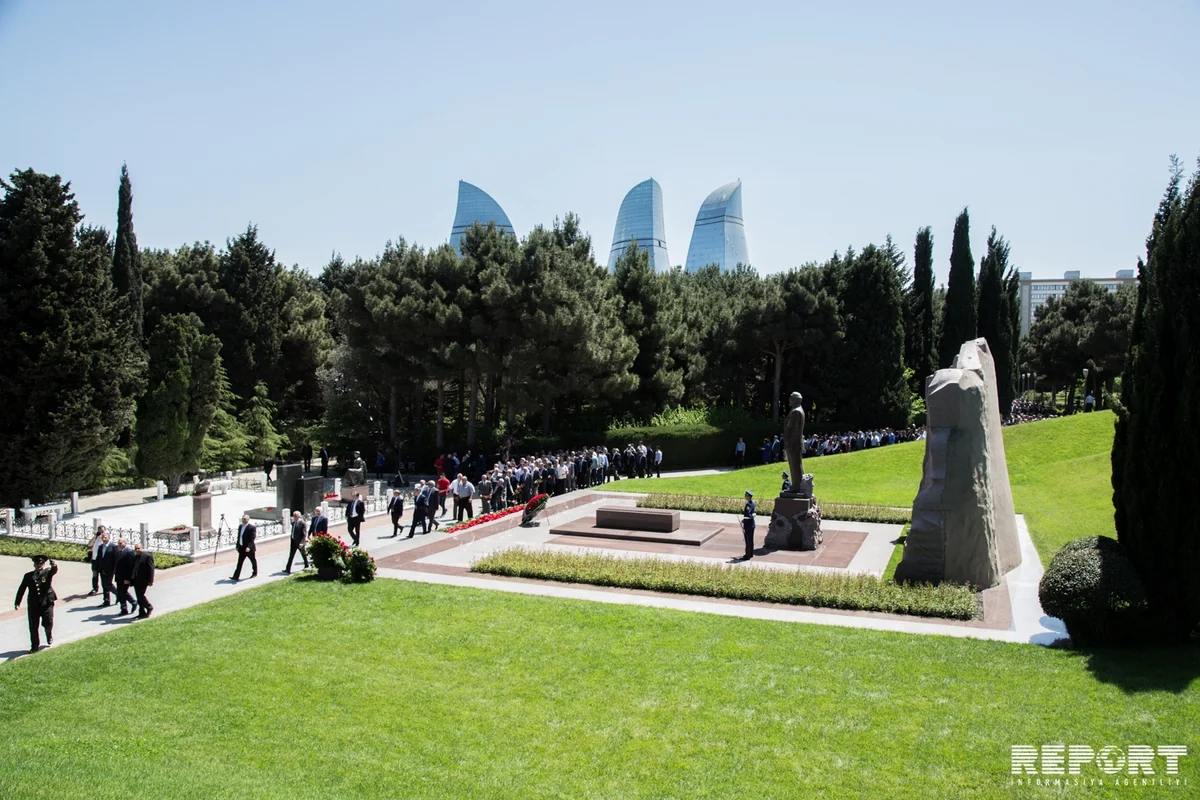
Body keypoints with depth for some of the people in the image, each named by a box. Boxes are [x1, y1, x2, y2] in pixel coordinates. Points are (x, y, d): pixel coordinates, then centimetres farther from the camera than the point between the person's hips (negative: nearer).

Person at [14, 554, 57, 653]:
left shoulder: (48, 572, -1)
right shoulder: (28, 576, 5)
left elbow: (54, 571, -24)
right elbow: (21, 589, 8)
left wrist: (54, 566, -49)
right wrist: (17, 603, 3)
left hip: (47, 604, -2)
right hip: (33, 605, 2)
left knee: (48, 623, -4)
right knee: (33, 627, 5)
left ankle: (49, 635, 30)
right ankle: (34, 646, 17)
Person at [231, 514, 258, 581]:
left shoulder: (252, 528, -15)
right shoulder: (240, 526, 9)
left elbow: (252, 539, -21)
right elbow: (239, 537, 15)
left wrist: (249, 547, -30)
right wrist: (237, 546, 13)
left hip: (249, 548, -6)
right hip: (241, 548, 6)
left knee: (253, 561, 11)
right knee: (239, 563, 2)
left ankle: (255, 573, 28)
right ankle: (236, 577, -1)